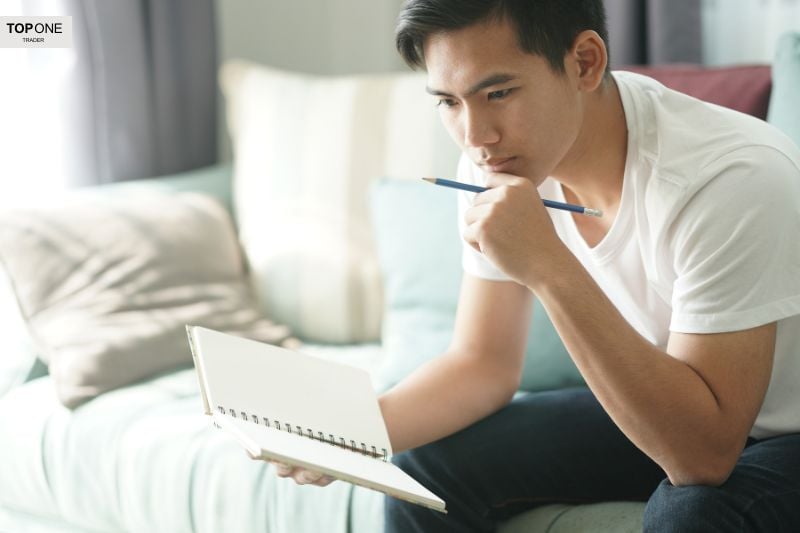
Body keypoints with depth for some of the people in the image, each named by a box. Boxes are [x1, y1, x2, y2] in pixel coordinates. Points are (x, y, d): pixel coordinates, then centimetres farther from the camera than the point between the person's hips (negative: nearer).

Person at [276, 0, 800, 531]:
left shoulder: (735, 176, -32)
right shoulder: (497, 164, -12)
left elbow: (706, 453, -35)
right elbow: (484, 363, -3)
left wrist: (549, 268, -41)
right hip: (645, 410, 5)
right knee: (426, 471, -10)